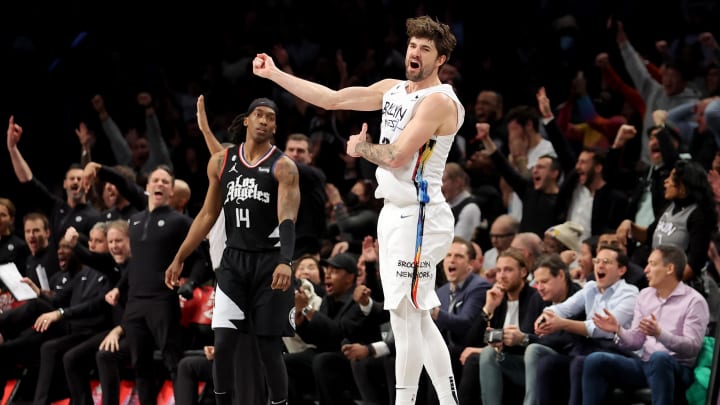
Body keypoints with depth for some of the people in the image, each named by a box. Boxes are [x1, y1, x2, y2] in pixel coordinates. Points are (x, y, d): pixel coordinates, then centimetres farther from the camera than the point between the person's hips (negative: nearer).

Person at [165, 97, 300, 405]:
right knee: (223, 343, -6)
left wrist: (285, 262, -34)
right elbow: (208, 215, 13)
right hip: (233, 261, 3)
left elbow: (287, 219, -18)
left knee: (269, 348, -2)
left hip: (269, 262, -3)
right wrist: (179, 259, 10)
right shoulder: (221, 162, 7)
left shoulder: (283, 167, -5)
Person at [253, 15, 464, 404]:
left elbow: (396, 156, -20)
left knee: (405, 315, -10)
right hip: (394, 212, 9)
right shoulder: (392, 89, 14)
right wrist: (275, 74, 16)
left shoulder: (440, 101, -13)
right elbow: (331, 98, 17)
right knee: (417, 319, 12)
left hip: (418, 217, -9)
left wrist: (360, 147, -1)